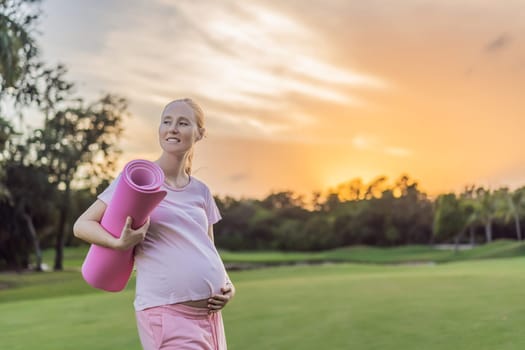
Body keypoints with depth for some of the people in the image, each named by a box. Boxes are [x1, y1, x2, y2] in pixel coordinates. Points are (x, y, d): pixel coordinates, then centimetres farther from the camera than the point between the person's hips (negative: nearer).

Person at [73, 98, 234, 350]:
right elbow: (82, 225, -4)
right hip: (166, 313, -6)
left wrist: (227, 284, -1)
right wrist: (120, 243, -23)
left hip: (209, 313, 6)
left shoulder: (200, 191, 10)